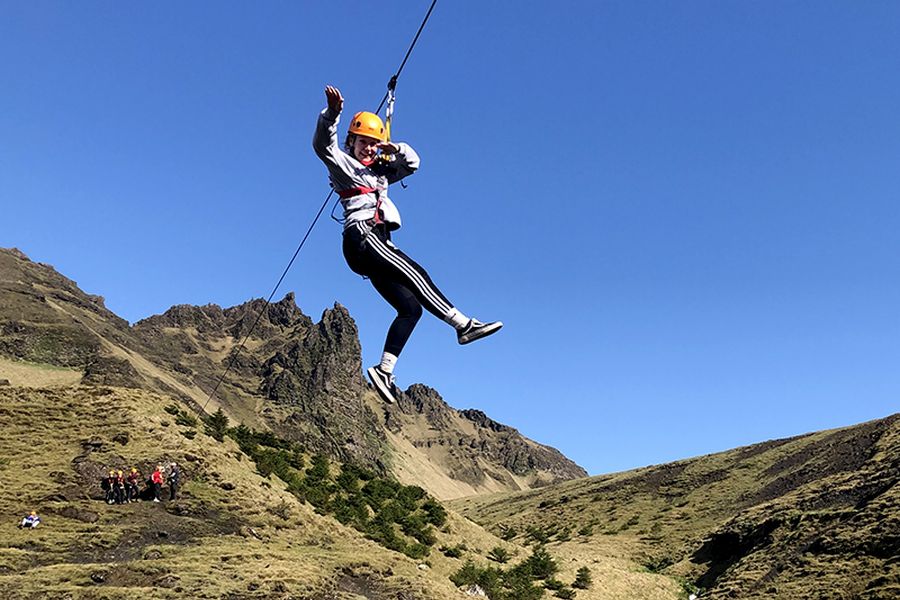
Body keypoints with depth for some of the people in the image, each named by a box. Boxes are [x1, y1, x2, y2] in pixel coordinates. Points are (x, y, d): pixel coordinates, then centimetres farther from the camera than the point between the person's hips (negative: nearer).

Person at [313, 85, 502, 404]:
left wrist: (397, 149, 5)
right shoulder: (341, 162, 9)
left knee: (410, 308, -4)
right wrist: (332, 113, -29)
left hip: (376, 244, 8)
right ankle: (464, 325, -22)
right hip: (361, 236, -8)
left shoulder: (380, 169, 29)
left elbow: (412, 163, 27)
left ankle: (384, 370, -8)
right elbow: (322, 144, -10)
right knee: (414, 273, -20)